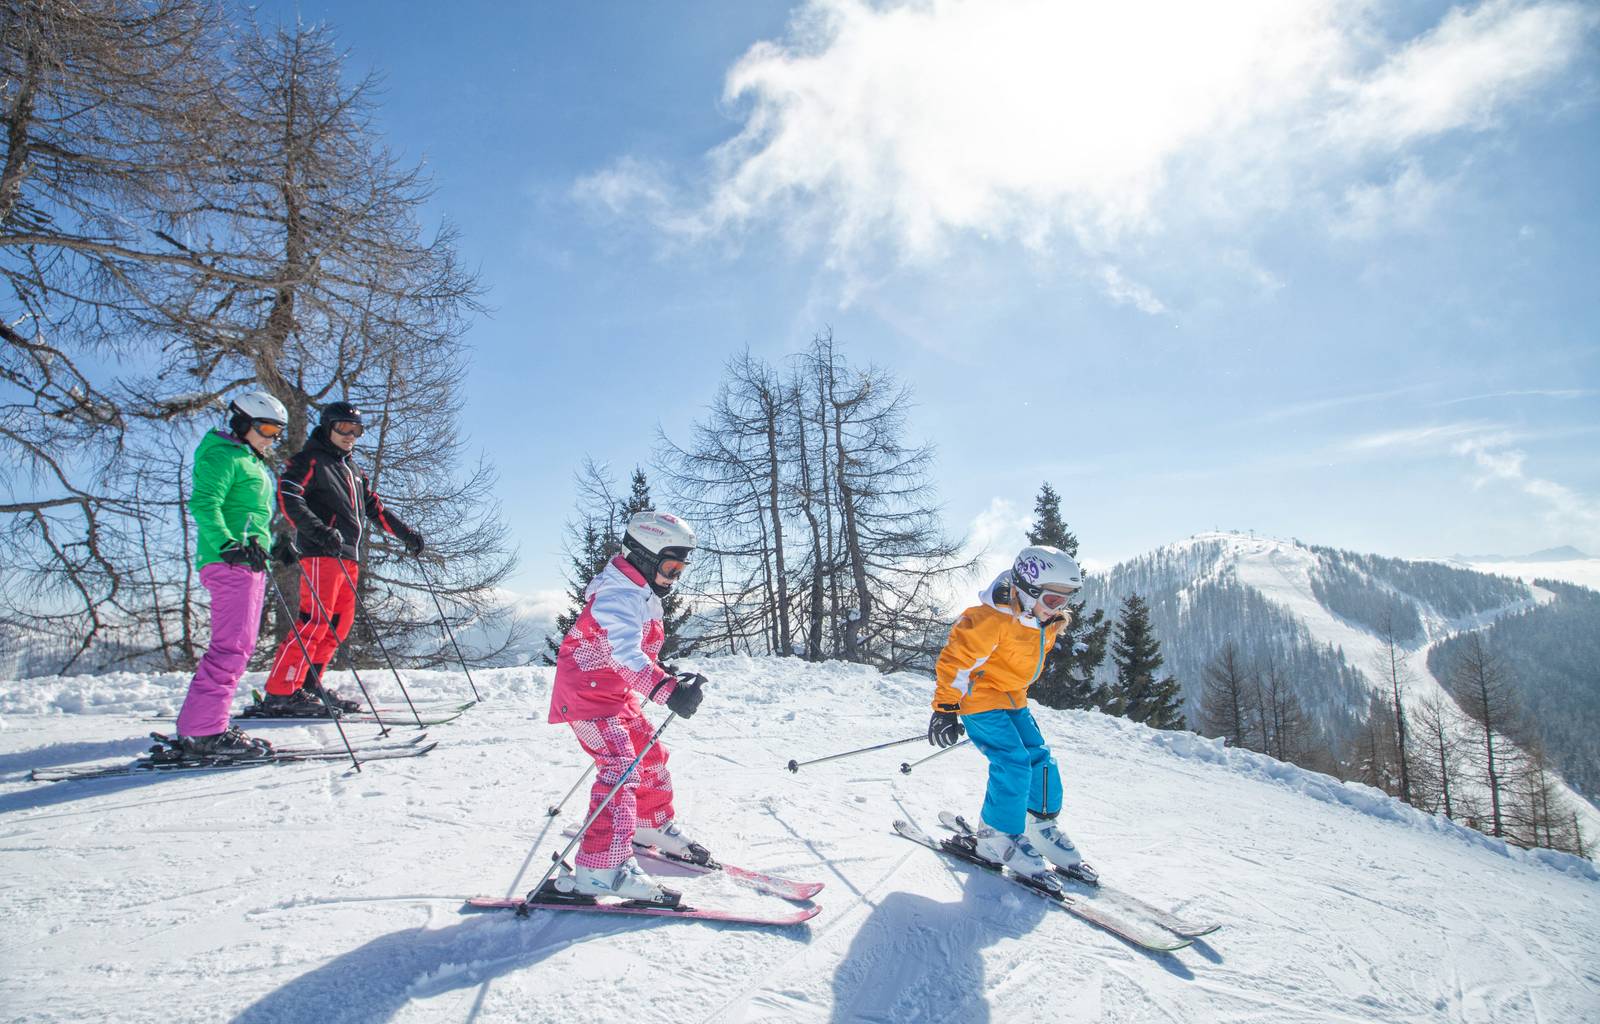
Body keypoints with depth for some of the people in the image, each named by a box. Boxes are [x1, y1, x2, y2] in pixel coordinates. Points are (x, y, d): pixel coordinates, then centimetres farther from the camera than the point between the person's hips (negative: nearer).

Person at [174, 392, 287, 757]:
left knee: (240, 646, 10)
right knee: (231, 646, -15)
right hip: (229, 563, -10)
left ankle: (198, 725, 16)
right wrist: (228, 544, -29)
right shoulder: (223, 456, -5)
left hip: (248, 563, 10)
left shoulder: (251, 462, 26)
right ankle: (204, 731, -13)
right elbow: (203, 504, -19)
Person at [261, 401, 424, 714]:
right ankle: (280, 692, -13)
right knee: (315, 621, -15)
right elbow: (287, 498, -11)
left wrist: (406, 533, 22)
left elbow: (375, 508, 31)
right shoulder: (310, 460, 2)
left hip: (349, 556, 9)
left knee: (339, 623, 5)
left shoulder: (353, 471, 28)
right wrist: (319, 531, -25)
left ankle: (309, 686, 11)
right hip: (321, 553, -9)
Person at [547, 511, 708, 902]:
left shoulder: (641, 595, 10)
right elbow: (625, 653, -40)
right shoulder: (620, 595, -23)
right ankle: (601, 870, -23)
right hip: (588, 694, -10)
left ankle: (655, 828, 38)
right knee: (622, 768, -21)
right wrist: (667, 690, -52)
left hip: (617, 695, 10)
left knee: (651, 757, 18)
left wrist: (670, 675, 12)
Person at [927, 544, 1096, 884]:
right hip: (979, 697, -9)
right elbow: (956, 658, -25)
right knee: (1013, 765, -17)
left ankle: (1042, 826, 24)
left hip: (1012, 699, 9)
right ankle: (998, 839, -2)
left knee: (1040, 759, 6)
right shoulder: (993, 618, -27)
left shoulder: (1044, 622, 2)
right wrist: (945, 708, -26)